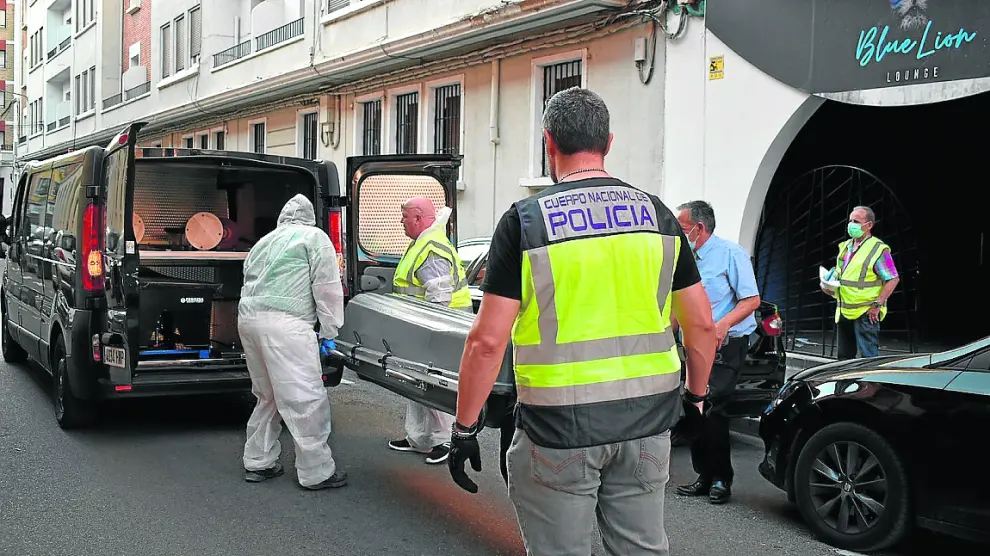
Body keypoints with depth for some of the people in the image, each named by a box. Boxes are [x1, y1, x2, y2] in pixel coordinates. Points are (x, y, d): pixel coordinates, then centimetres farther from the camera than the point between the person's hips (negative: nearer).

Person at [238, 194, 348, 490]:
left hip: (247, 318, 8)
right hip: (283, 323, -8)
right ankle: (317, 472, -1)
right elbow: (327, 288, -1)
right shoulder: (314, 238, 8)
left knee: (267, 396, 20)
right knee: (305, 399, -4)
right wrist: (329, 332, 3)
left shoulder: (264, 242, 28)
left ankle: (258, 463, 25)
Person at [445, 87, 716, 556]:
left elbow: (488, 341, -12)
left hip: (558, 430, -4)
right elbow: (701, 325, 6)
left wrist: (464, 427, -3)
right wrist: (695, 397, 21)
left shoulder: (524, 220, -8)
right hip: (647, 422, 4)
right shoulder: (657, 214, 4)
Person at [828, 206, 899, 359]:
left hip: (865, 313, -8)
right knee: (844, 357, 14)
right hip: (844, 311, 8)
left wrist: (877, 304, -17)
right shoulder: (845, 247, 13)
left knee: (868, 357, -7)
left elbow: (893, 279, -12)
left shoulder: (878, 249, -10)